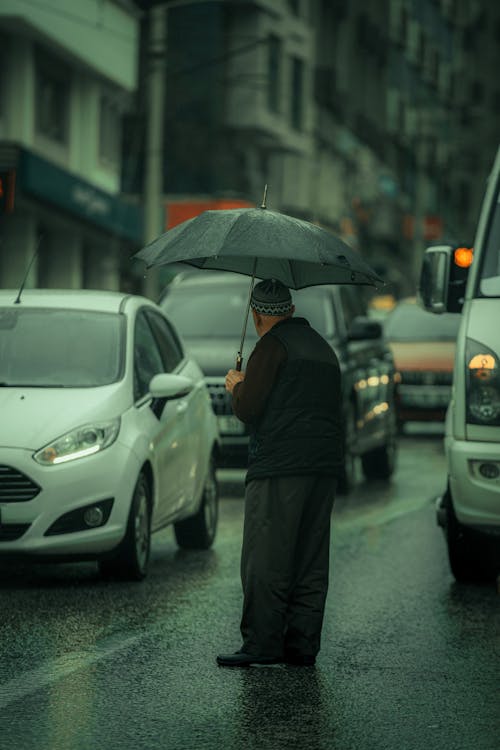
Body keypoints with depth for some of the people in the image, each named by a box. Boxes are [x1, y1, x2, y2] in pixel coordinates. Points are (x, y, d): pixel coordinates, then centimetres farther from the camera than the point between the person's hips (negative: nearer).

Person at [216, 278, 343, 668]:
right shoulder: (323, 347, 21)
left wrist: (237, 385, 11)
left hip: (280, 467, -8)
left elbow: (248, 408, -12)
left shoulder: (273, 344, -5)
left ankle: (261, 644, -10)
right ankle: (302, 645, 8)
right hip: (325, 467, 8)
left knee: (265, 561, -6)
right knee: (311, 561, 8)